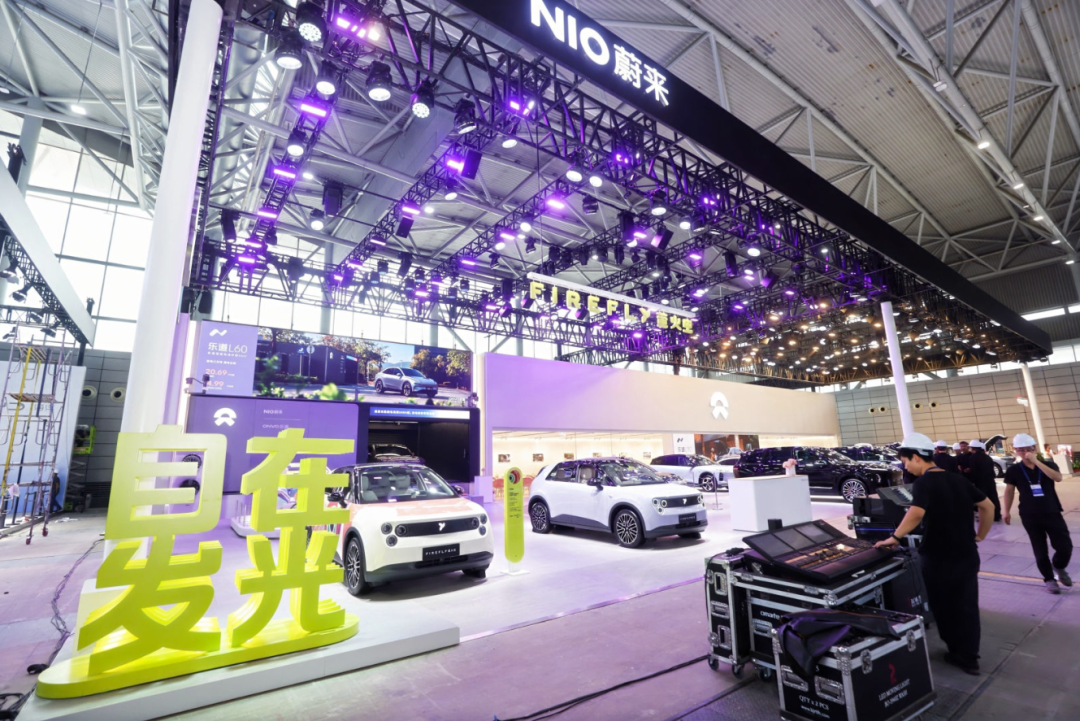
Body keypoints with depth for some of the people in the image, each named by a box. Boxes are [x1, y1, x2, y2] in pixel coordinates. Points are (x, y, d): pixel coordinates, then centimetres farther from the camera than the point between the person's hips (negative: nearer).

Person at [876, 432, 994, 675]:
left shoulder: (924, 482, -19)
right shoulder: (957, 479, 4)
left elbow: (916, 512, -35)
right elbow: (988, 506, 11)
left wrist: (895, 537, -25)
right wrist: (979, 537, 18)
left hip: (938, 557, -6)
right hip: (966, 555, 6)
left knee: (944, 608, 14)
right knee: (967, 607, 15)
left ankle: (958, 653, 27)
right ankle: (969, 658, 23)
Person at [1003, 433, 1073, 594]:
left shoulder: (1048, 464, -3)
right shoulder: (1014, 471, -4)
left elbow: (1057, 477, -24)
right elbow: (1010, 491, 4)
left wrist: (1036, 461, -28)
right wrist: (1006, 511, 3)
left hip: (1052, 513, 1)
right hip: (1030, 516, -1)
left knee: (1065, 547, 0)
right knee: (1040, 550, 6)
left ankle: (1058, 567, 30)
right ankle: (1049, 579, 22)